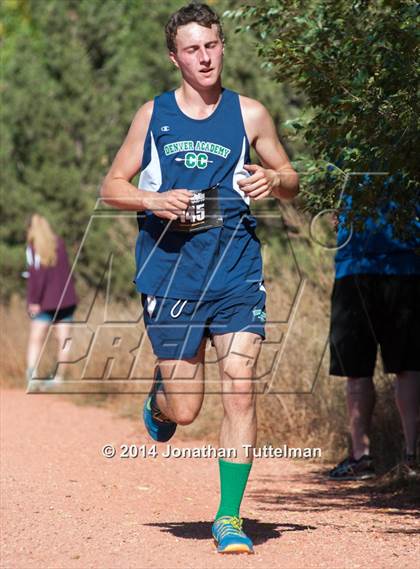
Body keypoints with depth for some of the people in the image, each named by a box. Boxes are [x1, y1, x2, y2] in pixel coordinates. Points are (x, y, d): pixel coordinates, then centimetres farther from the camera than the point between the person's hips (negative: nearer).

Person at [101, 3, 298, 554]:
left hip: (236, 272, 0)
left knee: (240, 388, -12)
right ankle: (158, 397, 40)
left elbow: (292, 180, 16)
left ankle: (229, 516, -2)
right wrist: (154, 200, -9)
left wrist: (273, 182, -7)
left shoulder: (249, 114, 7)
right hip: (170, 275, 0)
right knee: (184, 409, 2)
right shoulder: (153, 115, 7)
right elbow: (111, 187, 11)